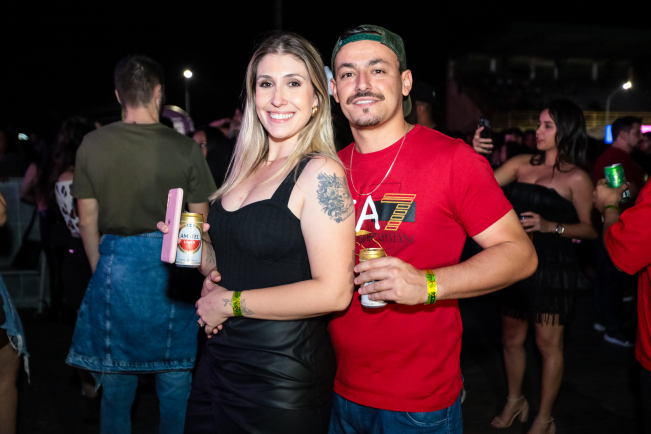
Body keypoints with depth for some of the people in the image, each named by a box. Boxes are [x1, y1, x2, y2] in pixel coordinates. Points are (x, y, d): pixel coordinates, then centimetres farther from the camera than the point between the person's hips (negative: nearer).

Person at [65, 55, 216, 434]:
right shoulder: (185, 148, -8)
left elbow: (88, 221, 4)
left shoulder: (92, 145, -2)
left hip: (116, 264, 2)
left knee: (116, 381, 16)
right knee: (175, 379, 14)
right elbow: (199, 223, -3)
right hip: (172, 267, -1)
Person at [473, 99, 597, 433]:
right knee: (511, 338, 15)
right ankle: (514, 402, 36)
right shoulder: (522, 164, 6)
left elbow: (591, 229, -6)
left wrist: (550, 226, -20)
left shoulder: (576, 177, -6)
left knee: (548, 343, 3)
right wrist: (476, 157, -15)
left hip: (553, 267, -5)